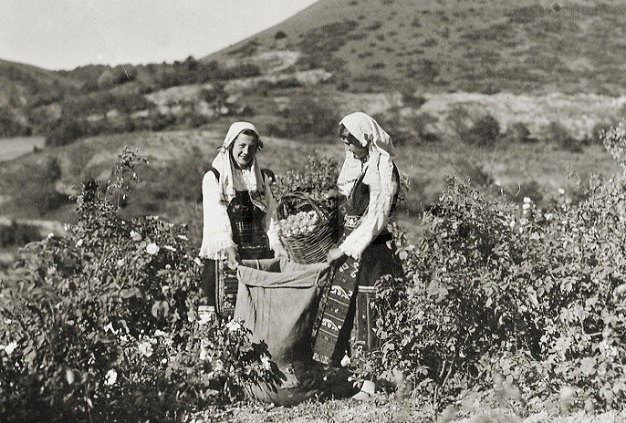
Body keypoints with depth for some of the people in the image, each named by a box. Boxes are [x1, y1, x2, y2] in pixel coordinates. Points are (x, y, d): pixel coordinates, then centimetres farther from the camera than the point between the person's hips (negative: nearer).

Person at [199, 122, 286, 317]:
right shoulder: (213, 178, 1)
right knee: (224, 313, -6)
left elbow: (270, 214, 9)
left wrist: (276, 244, -8)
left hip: (258, 253, 4)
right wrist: (228, 247, -25)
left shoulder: (262, 178, 15)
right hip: (225, 255, -4)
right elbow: (217, 218, -10)